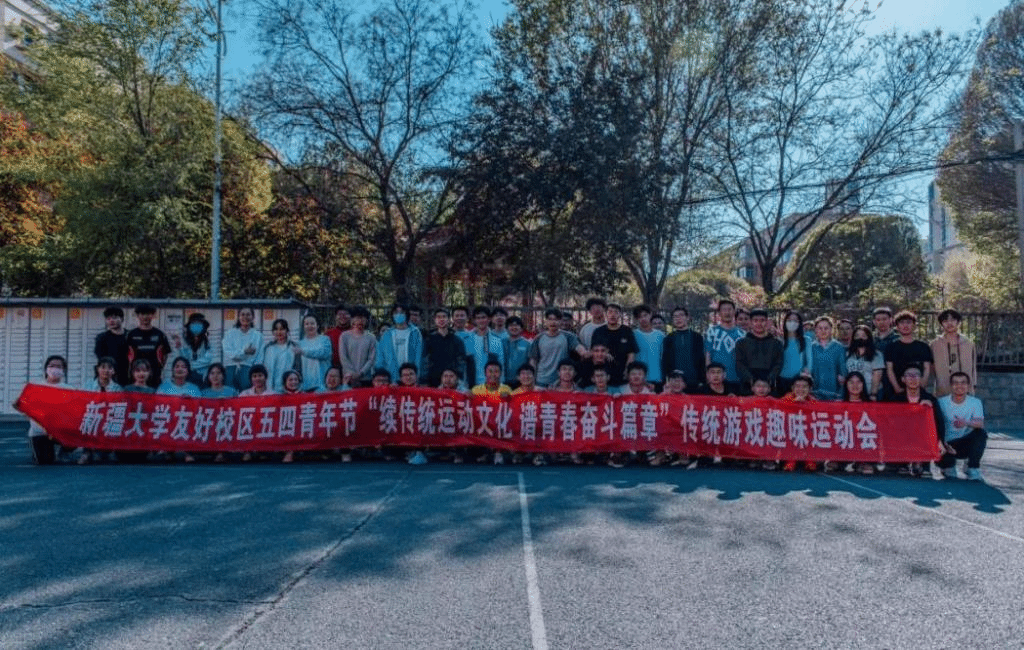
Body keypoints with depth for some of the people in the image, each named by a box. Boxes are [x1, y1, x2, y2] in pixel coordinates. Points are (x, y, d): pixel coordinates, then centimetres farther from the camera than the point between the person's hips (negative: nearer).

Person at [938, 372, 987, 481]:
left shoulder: (975, 402, -1)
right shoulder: (942, 402, -4)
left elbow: (980, 424, -18)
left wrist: (966, 423, -40)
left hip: (966, 445, 1)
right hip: (948, 445, -1)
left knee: (981, 433, -28)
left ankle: (973, 470, -13)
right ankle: (948, 466, 7)